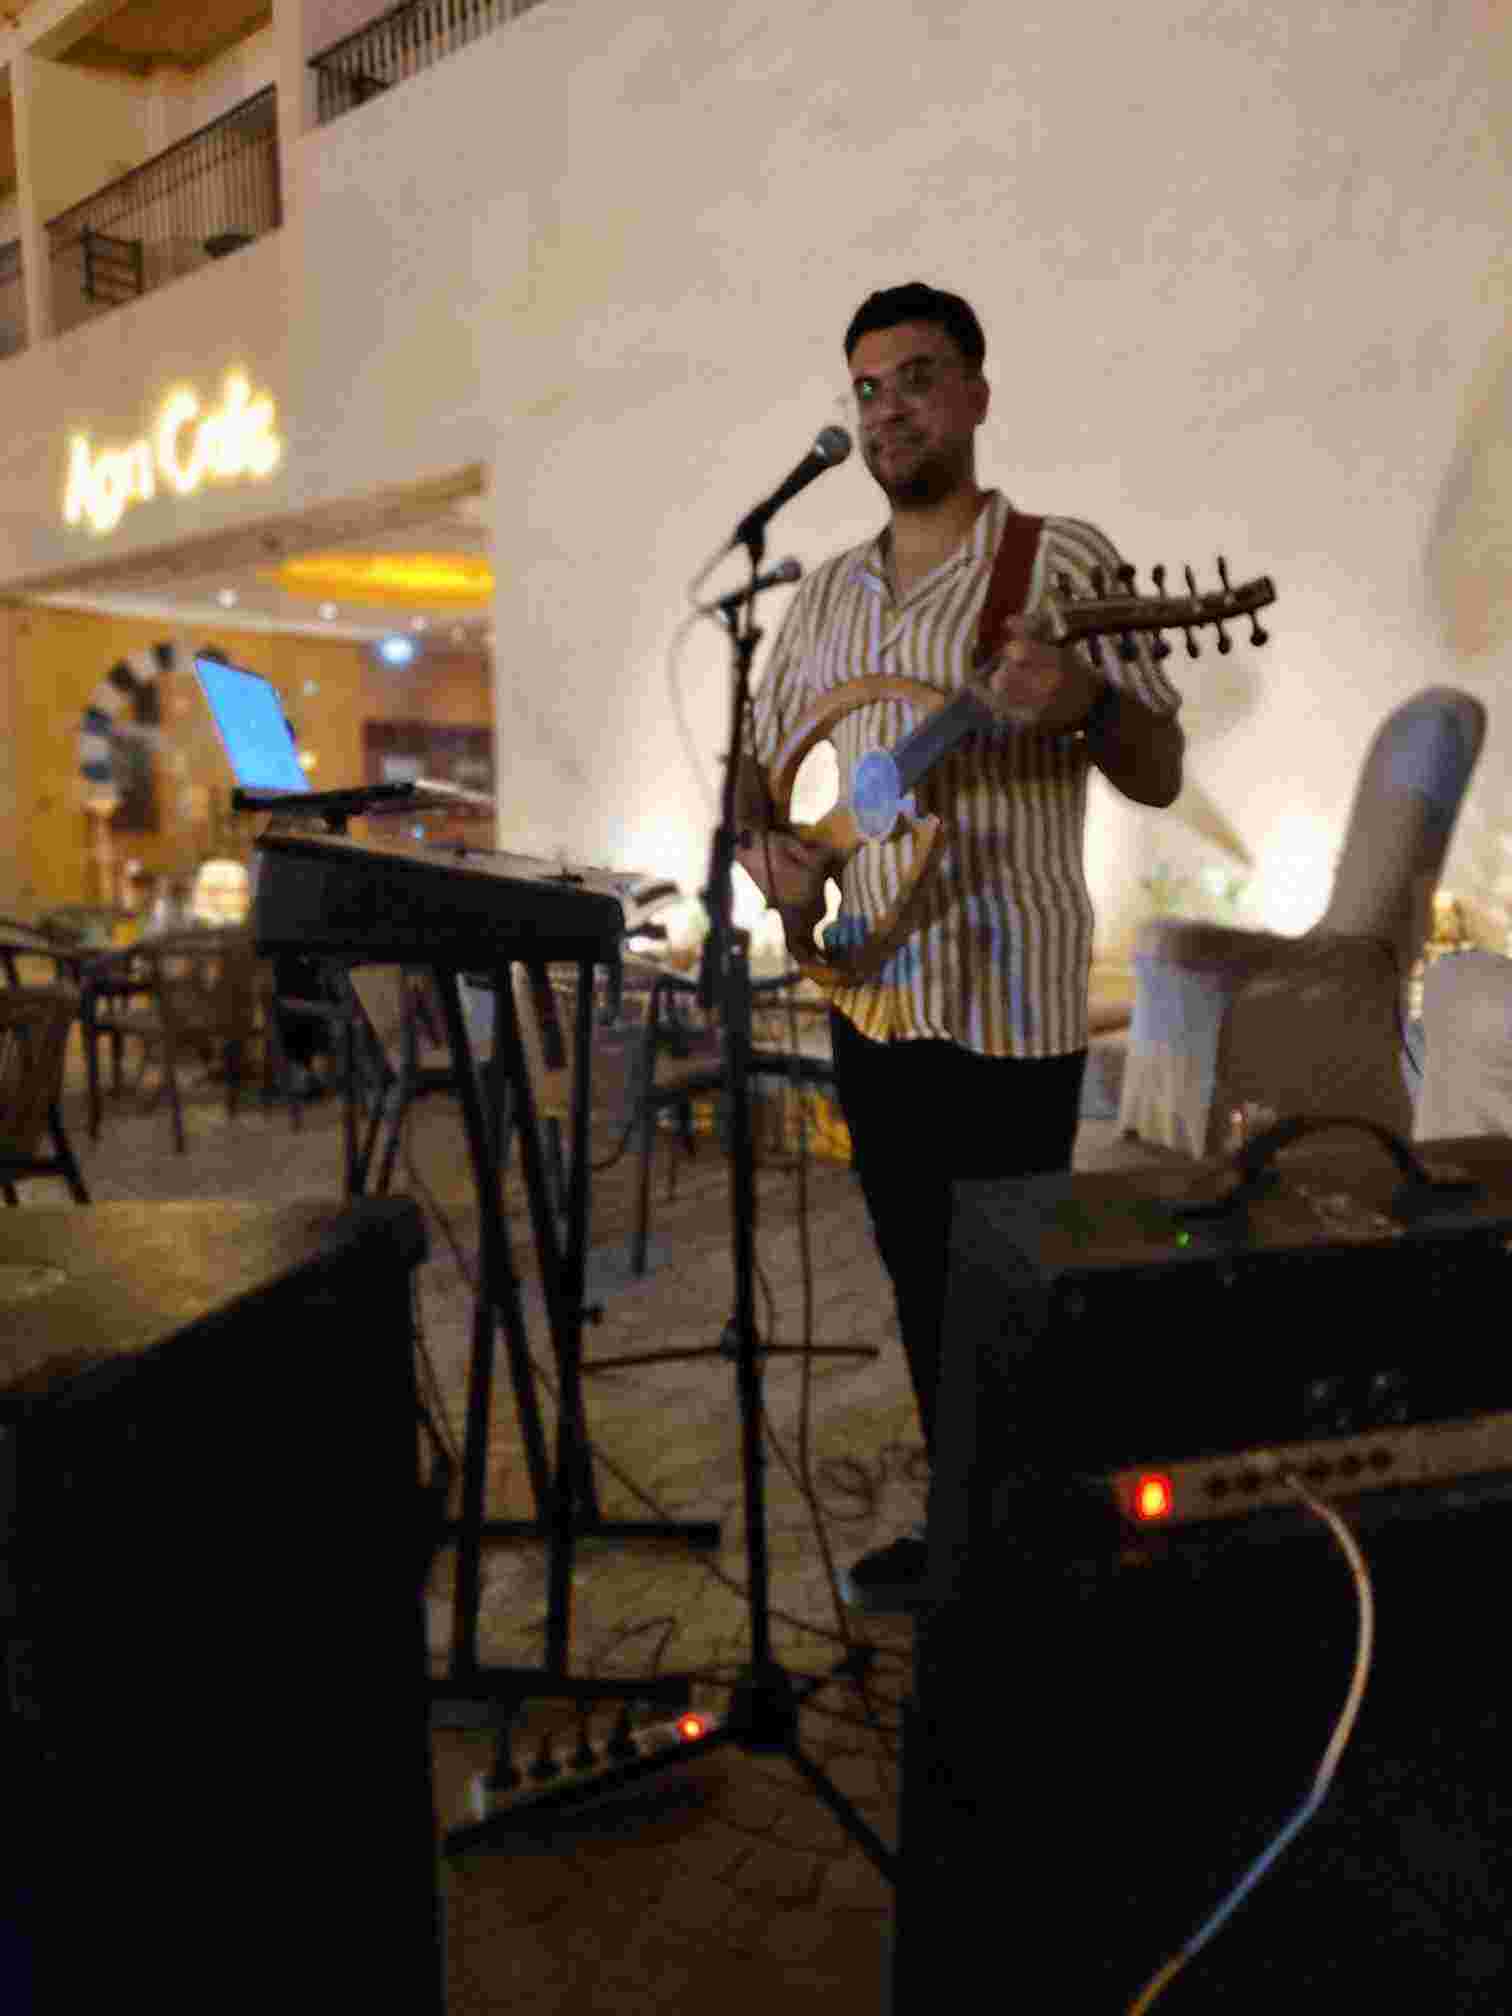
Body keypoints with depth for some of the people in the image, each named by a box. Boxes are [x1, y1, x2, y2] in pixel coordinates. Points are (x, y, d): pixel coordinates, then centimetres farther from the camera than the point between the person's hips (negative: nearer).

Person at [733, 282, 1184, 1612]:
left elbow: (1161, 777, -9)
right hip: (873, 992, 6)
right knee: (919, 1282, 16)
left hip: (1007, 1004, -6)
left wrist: (1087, 704, -30)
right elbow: (763, 761, 19)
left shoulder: (1063, 560, -6)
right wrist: (768, 839, -3)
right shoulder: (829, 593, 12)